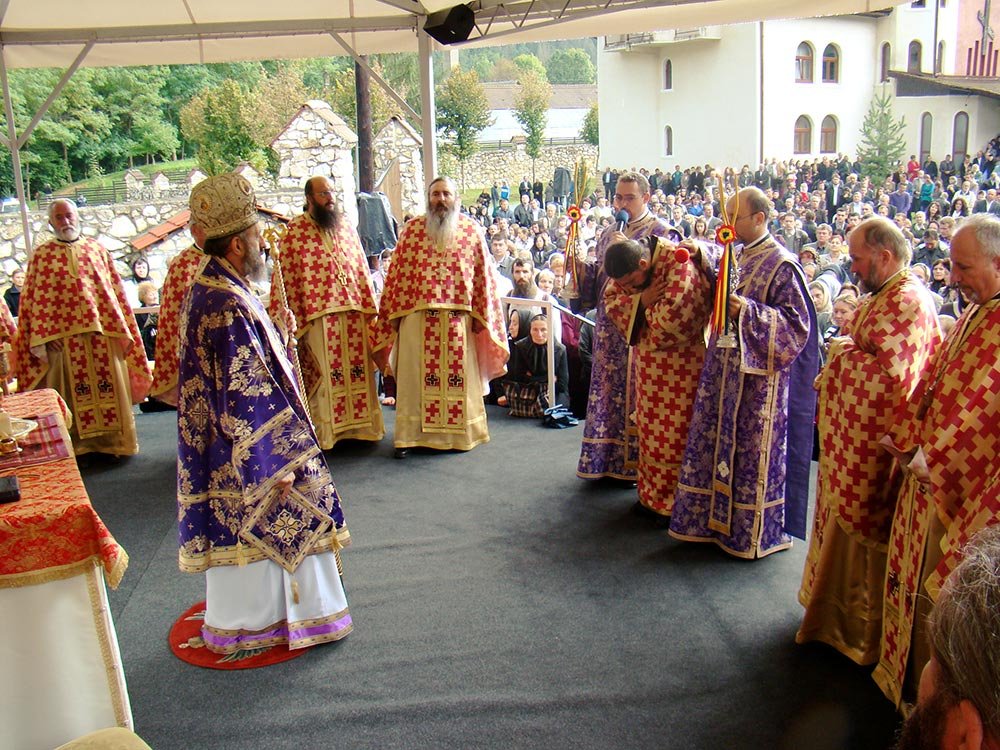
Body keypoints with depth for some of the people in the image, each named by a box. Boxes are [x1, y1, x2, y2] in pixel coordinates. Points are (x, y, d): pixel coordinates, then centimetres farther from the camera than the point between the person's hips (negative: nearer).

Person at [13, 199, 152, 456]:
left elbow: (116, 292, 8)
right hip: (63, 336, -1)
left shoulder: (97, 249, 9)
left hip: (103, 332, 1)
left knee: (109, 390, 5)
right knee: (74, 394, 4)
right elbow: (34, 300, 1)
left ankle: (112, 441, 16)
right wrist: (39, 340, -8)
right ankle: (80, 445, 12)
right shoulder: (42, 255, 6)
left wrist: (124, 333, 2)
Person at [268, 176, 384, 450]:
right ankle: (326, 430, 9)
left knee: (358, 371, 9)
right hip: (318, 315, -5)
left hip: (354, 311, 5)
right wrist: (289, 318, -9)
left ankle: (359, 425, 19)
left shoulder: (346, 226, 13)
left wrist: (370, 307, 11)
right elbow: (286, 275, -5)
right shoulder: (295, 230, -2)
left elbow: (361, 268, 16)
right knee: (322, 374, 0)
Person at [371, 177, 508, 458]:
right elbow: (397, 274, 4)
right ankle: (410, 435, 9)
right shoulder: (411, 229, 6)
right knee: (416, 376, 3)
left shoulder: (471, 231, 6)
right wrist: (394, 313, -1)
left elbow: (483, 274, 5)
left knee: (459, 375, 6)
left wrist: (480, 315, -1)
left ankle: (460, 432, 17)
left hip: (458, 317, 0)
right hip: (417, 316, 0)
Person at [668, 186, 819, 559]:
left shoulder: (782, 265, -13)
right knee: (721, 441, 12)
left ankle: (753, 530, 15)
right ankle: (719, 517, 26)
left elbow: (797, 323, -16)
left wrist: (747, 311, -26)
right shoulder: (737, 257, 10)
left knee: (753, 449, 1)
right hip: (727, 369, 8)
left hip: (759, 375, -8)